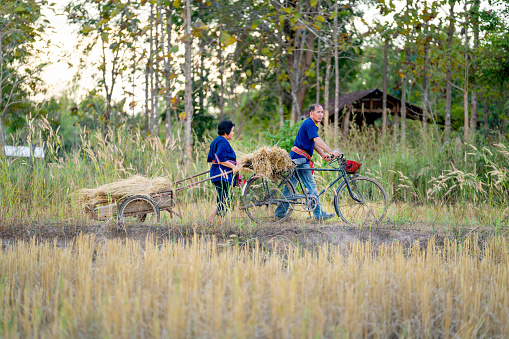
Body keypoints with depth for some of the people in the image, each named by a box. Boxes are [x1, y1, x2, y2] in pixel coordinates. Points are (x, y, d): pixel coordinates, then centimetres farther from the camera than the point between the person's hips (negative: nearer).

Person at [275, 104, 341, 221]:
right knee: (311, 185, -7)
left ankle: (280, 213, 13)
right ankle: (319, 214, -4)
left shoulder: (312, 125, 19)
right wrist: (332, 152, -31)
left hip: (296, 158, 11)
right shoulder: (309, 124, -14)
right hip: (300, 158, -11)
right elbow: (317, 140, -25)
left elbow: (314, 143, 18)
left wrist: (323, 155, 3)